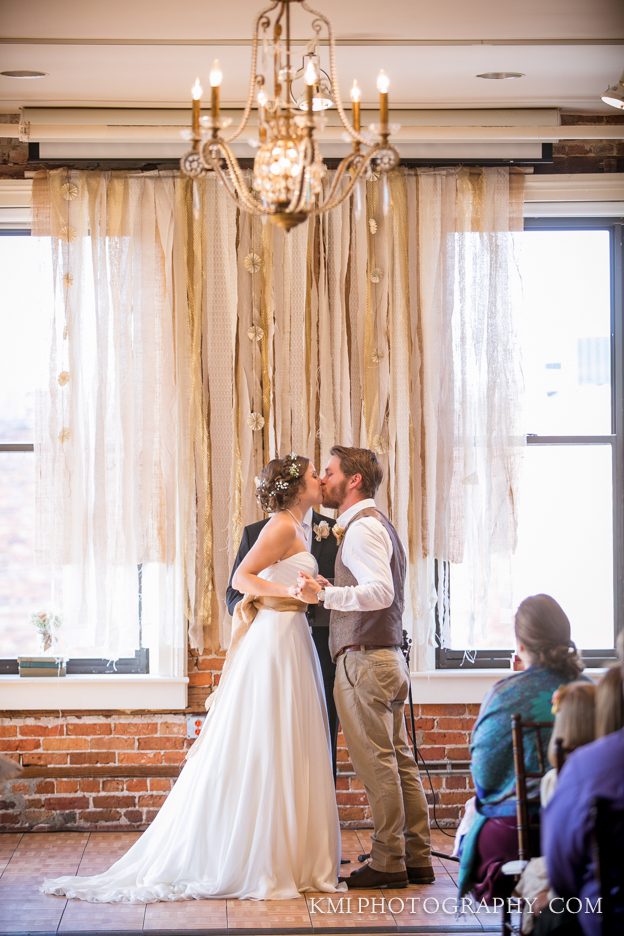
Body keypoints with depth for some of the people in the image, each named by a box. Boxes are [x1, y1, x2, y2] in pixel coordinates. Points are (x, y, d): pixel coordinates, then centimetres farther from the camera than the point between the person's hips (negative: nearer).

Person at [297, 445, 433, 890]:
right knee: (399, 761, 11)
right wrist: (331, 591, 15)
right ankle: (417, 858, 14)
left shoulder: (363, 527, -12)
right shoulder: (377, 523, 20)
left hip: (364, 661, -10)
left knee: (376, 763, -6)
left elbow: (380, 592, -24)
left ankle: (388, 863, -2)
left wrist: (325, 594, -26)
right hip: (388, 655, 10)